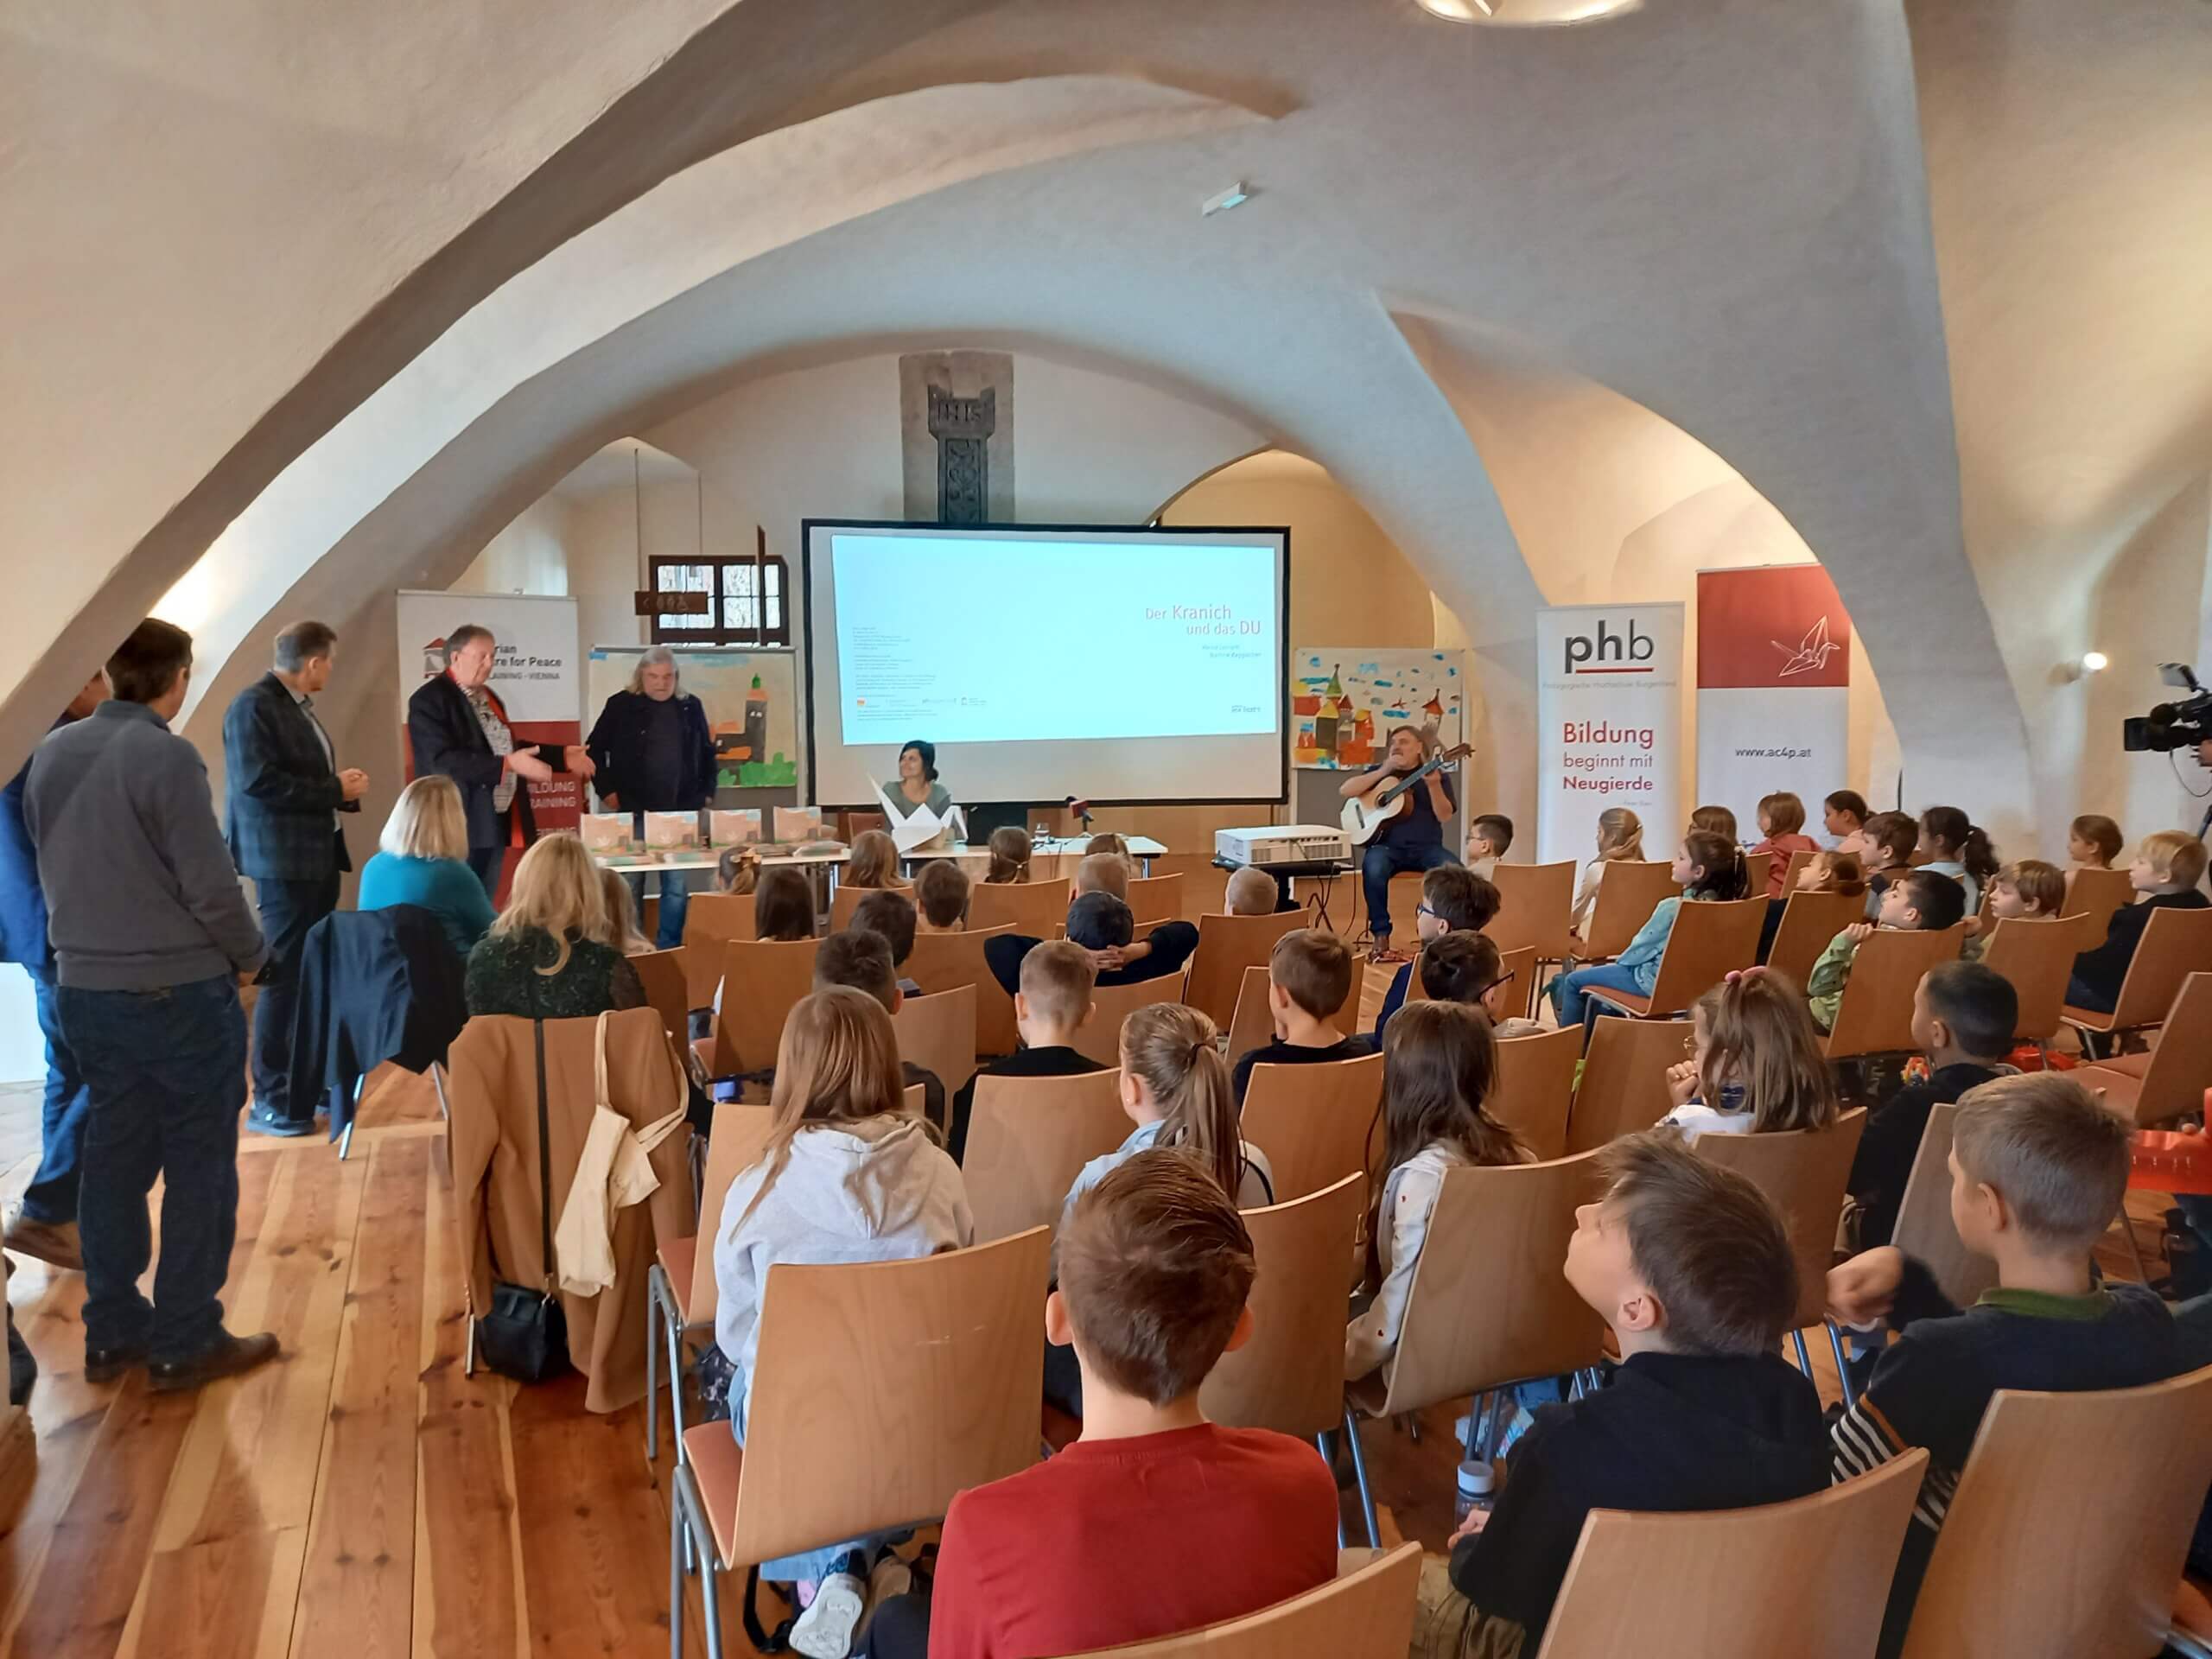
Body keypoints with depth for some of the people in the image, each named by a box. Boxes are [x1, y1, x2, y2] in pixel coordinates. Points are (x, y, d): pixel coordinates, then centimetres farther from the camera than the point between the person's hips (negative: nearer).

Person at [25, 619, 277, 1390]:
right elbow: (210, 884, -18)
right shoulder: (165, 756, -18)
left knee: (114, 1158, 15)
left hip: (84, 988, 7)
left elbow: (52, 869, 13)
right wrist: (250, 954, -1)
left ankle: (112, 1333, 24)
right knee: (198, 1167, 4)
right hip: (178, 990, -7)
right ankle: (186, 1342, 11)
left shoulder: (50, 753, 5)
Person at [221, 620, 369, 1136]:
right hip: (283, 861, -10)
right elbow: (258, 781, -24)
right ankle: (270, 1100, 4)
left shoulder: (298, 705, 14)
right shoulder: (252, 705, -15)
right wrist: (335, 791, -19)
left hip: (317, 856, 10)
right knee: (285, 976, -4)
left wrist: (342, 786, 2)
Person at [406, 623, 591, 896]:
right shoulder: (429, 700, -13)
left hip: (495, 823, 8)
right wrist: (509, 764, -30)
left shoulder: (488, 696, 16)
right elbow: (444, 761, -24)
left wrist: (561, 756, 17)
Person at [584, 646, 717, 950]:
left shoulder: (691, 706, 9)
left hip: (680, 812, 2)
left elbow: (707, 752, 19)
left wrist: (707, 793, 11)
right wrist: (607, 791, -2)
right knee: (630, 886, 4)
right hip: (633, 811, -2)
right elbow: (595, 749, 5)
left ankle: (669, 949, 10)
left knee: (677, 886, 2)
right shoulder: (621, 705, 0)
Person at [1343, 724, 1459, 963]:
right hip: (1387, 845, 0)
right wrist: (1384, 770, -7)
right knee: (1374, 868, -36)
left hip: (1426, 847, 0)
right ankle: (1381, 936, -25)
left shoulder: (1437, 775, 10)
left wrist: (1433, 785, -20)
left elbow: (1444, 816, -3)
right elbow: (1345, 791, -2)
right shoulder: (1380, 773, 13)